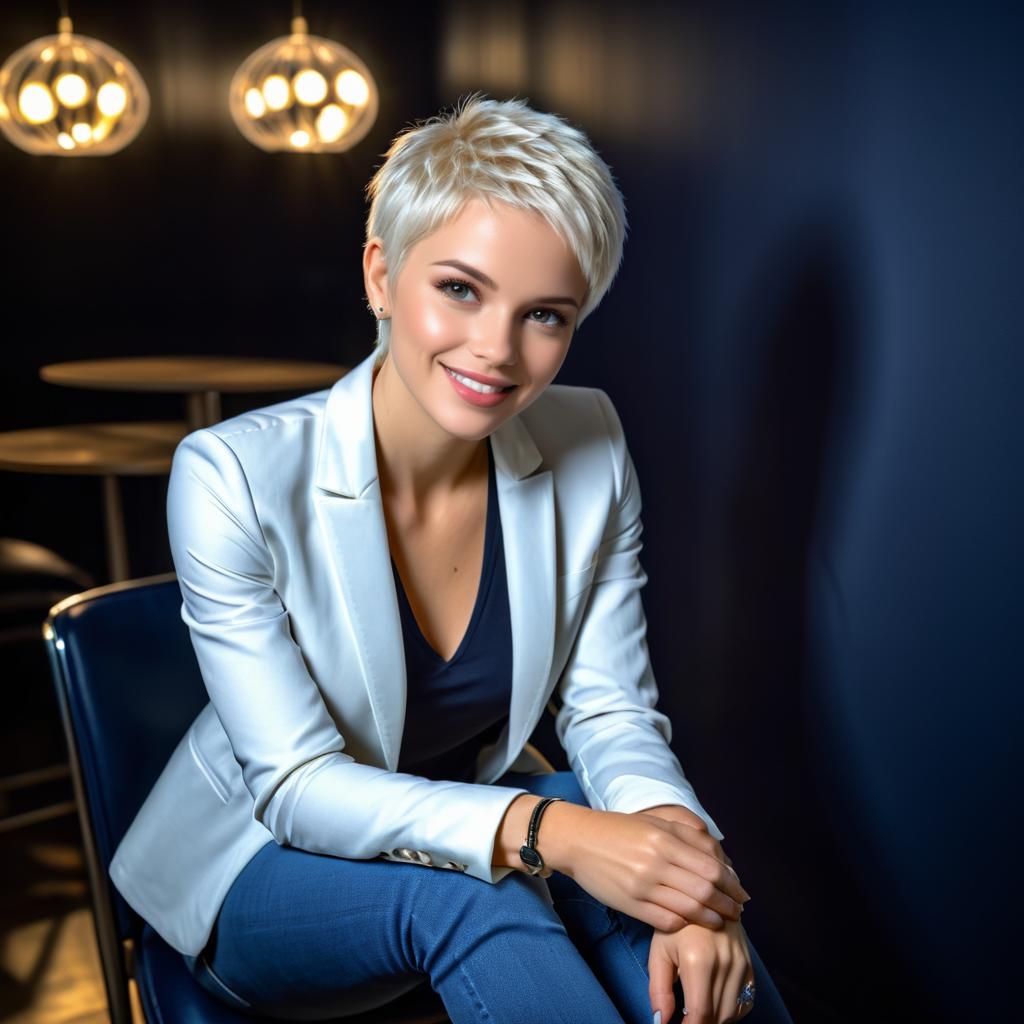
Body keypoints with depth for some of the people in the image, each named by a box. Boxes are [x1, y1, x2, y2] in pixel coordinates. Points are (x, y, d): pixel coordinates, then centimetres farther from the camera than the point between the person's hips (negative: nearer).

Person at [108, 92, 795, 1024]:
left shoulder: (588, 448, -12)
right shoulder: (233, 477, -23)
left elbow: (608, 710, -8)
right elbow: (299, 785, -23)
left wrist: (677, 855, -29)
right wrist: (547, 832, -36)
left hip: (469, 822, 4)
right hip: (271, 865, -3)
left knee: (658, 847, -26)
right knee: (461, 893, -34)